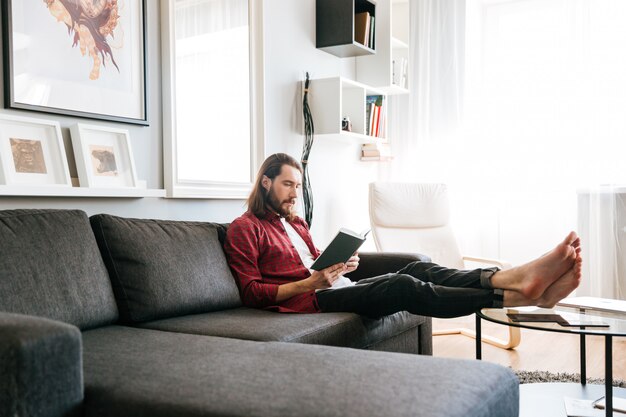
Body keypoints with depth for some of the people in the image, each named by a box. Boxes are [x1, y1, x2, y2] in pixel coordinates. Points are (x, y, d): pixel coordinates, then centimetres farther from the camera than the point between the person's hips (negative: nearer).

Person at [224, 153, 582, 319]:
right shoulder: (244, 229, 1)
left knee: (415, 270, -16)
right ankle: (521, 294, -37)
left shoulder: (297, 223, 25)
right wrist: (311, 282, -16)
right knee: (404, 288, -28)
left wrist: (340, 264, 3)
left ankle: (520, 279, -34)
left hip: (335, 288, 8)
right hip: (305, 300, -8)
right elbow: (252, 292, -7)